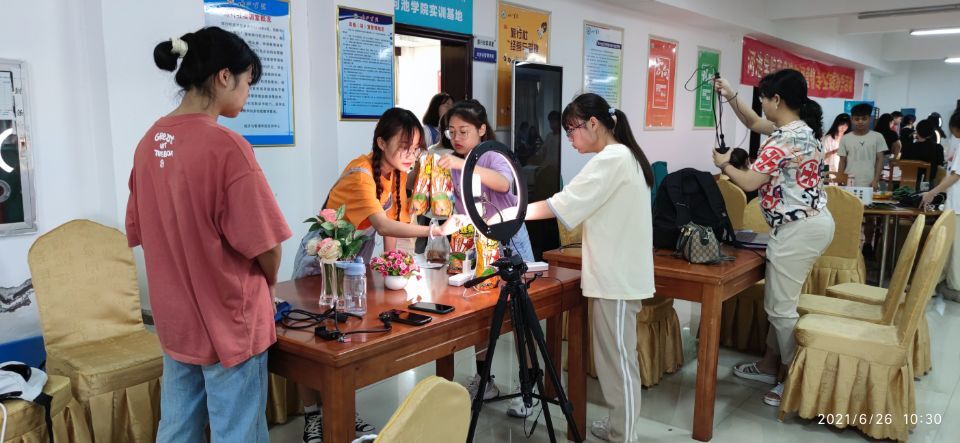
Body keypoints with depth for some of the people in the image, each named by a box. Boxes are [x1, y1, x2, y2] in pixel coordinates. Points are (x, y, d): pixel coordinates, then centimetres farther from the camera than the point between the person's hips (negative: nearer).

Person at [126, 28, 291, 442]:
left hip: (174, 319, 7)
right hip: (228, 320, -7)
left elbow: (141, 232, 9)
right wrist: (268, 284, 2)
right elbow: (264, 244, -18)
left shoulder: (150, 142, 2)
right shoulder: (225, 146, -21)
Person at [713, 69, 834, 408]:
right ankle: (771, 365, 31)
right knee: (779, 300, 19)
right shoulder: (801, 127, 12)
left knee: (781, 306, -1)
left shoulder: (785, 139, -21)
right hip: (811, 223, 11)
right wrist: (731, 97, 15)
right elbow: (753, 123, 25)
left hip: (799, 229, -11)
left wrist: (723, 165, 1)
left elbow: (749, 182, -17)